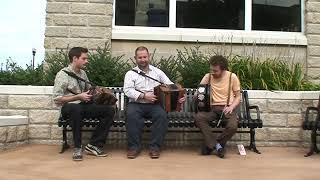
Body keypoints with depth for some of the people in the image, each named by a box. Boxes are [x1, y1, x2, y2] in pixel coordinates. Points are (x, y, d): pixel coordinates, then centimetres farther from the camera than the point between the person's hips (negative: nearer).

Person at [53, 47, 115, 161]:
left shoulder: (83, 73, 14)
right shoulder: (63, 74, -8)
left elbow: (89, 89, 27)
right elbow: (57, 99, -13)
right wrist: (78, 97, -18)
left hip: (83, 105, 7)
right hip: (68, 107, -6)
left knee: (109, 110, -16)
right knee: (76, 108, -43)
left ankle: (93, 145, -13)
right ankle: (77, 148, -27)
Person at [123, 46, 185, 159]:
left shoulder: (157, 72, 15)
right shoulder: (131, 74, 9)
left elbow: (171, 86, 10)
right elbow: (128, 90, -6)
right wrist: (144, 96, -18)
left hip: (154, 104, 1)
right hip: (136, 104, -1)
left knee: (162, 115, -29)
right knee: (131, 115, -33)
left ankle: (155, 147, -18)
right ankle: (134, 146, -19)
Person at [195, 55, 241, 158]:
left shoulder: (232, 77, 0)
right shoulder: (208, 76, 4)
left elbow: (238, 97, 5)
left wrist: (231, 107, -14)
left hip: (227, 108, -1)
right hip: (213, 107, 2)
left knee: (233, 126, -32)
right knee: (198, 117, -30)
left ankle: (211, 145, -8)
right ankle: (216, 145, -19)